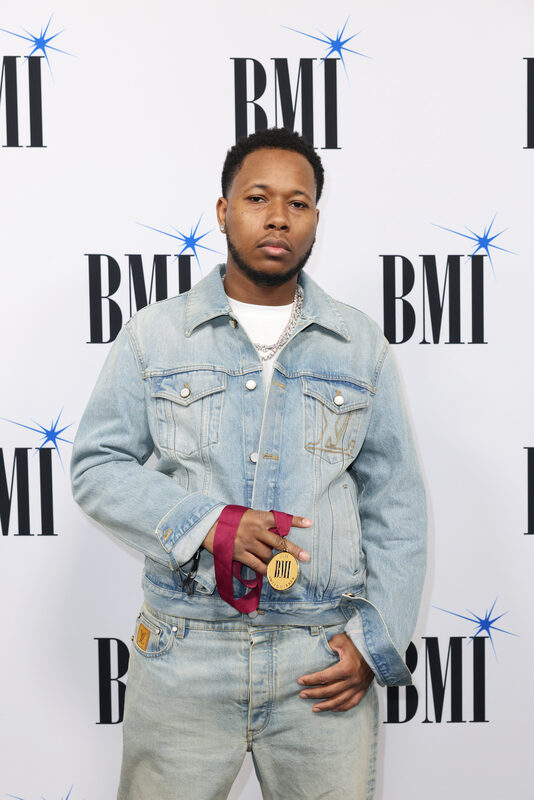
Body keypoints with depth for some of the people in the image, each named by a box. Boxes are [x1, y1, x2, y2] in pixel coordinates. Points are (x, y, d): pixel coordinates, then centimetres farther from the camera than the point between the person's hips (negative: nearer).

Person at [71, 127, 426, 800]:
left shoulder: (359, 345, 6)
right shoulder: (153, 335, 3)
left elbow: (395, 502, 6)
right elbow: (97, 466, 0)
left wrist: (378, 640, -2)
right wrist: (207, 524, -15)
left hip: (327, 660, 1)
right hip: (184, 651, 0)